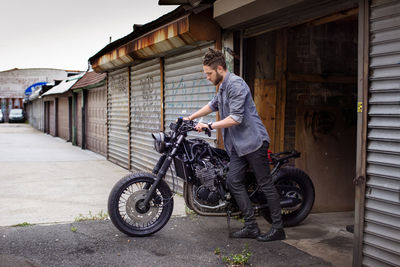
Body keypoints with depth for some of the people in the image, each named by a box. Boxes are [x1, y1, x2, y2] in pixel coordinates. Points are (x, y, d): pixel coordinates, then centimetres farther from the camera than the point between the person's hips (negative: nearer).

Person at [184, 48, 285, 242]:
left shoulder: (235, 84, -15)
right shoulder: (223, 86, 17)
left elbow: (236, 118, -22)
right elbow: (213, 105, 34)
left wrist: (209, 126, -19)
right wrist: (190, 118, 32)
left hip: (253, 141, -10)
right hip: (238, 144, 10)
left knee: (265, 184, -3)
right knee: (233, 181, 3)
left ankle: (278, 228, 6)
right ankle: (251, 227, 7)